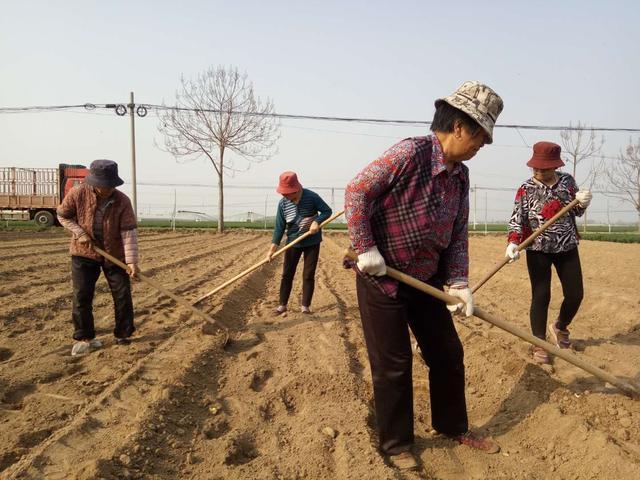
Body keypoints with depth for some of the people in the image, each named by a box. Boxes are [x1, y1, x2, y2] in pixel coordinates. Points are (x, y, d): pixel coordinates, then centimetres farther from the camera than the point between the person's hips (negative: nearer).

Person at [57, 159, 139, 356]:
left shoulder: (122, 201, -18)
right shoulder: (78, 193, -16)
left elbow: (129, 232, -22)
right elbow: (62, 215, 0)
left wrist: (132, 261, -30)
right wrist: (79, 232, -15)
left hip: (115, 254, 0)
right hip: (84, 253, 0)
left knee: (123, 295, 3)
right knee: (81, 296, 0)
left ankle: (123, 334, 19)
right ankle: (84, 337, 14)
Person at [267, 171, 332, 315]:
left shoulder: (311, 196, -17)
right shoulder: (283, 203, -10)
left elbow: (327, 211, -9)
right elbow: (279, 227, -8)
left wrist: (317, 222, -27)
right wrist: (273, 247, -16)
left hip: (312, 242, -2)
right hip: (293, 243, 2)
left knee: (308, 275, 3)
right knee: (287, 274, 6)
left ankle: (305, 306, 16)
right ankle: (282, 305, 19)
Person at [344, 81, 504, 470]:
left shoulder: (460, 175, 5)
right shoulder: (410, 153, -20)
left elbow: (458, 232, 7)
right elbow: (357, 192, -20)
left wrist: (459, 282, -3)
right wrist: (365, 248, -22)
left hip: (428, 281, 8)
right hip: (382, 278, -7)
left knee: (448, 353, 15)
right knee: (394, 365, 3)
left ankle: (453, 426, 38)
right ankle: (397, 444, 24)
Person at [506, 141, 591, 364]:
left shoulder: (567, 181, 1)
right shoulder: (526, 189, -9)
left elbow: (576, 212, 11)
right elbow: (517, 220, -12)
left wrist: (582, 202, -12)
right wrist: (513, 243, -28)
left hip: (567, 248, 4)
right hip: (538, 250, -3)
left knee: (575, 294, 8)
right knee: (541, 296, -3)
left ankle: (559, 328, 36)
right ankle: (539, 343, 11)